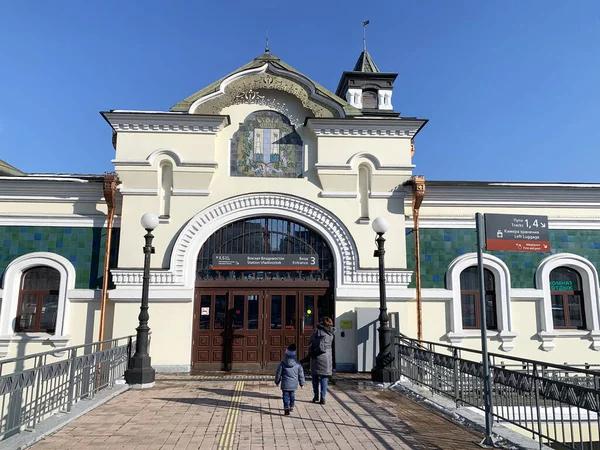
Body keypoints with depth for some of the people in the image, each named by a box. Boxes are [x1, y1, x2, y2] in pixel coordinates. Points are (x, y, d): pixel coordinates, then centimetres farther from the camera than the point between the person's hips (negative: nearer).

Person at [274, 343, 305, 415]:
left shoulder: (282, 364, -7)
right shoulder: (298, 364, -5)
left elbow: (278, 373, 0)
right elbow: (301, 375, 2)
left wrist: (277, 382, 15)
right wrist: (302, 383, 14)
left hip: (285, 385, -2)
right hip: (294, 384, 2)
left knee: (286, 396, 3)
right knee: (292, 395, 20)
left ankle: (286, 407, -10)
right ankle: (291, 407, 28)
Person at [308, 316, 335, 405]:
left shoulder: (317, 329, -2)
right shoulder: (331, 332, 8)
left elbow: (310, 342, 0)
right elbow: (330, 345, 11)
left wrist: (311, 352, 11)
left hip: (316, 355, -2)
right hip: (327, 355, 2)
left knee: (315, 375, 12)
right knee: (324, 377, 6)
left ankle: (316, 395, 13)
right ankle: (323, 398, 3)